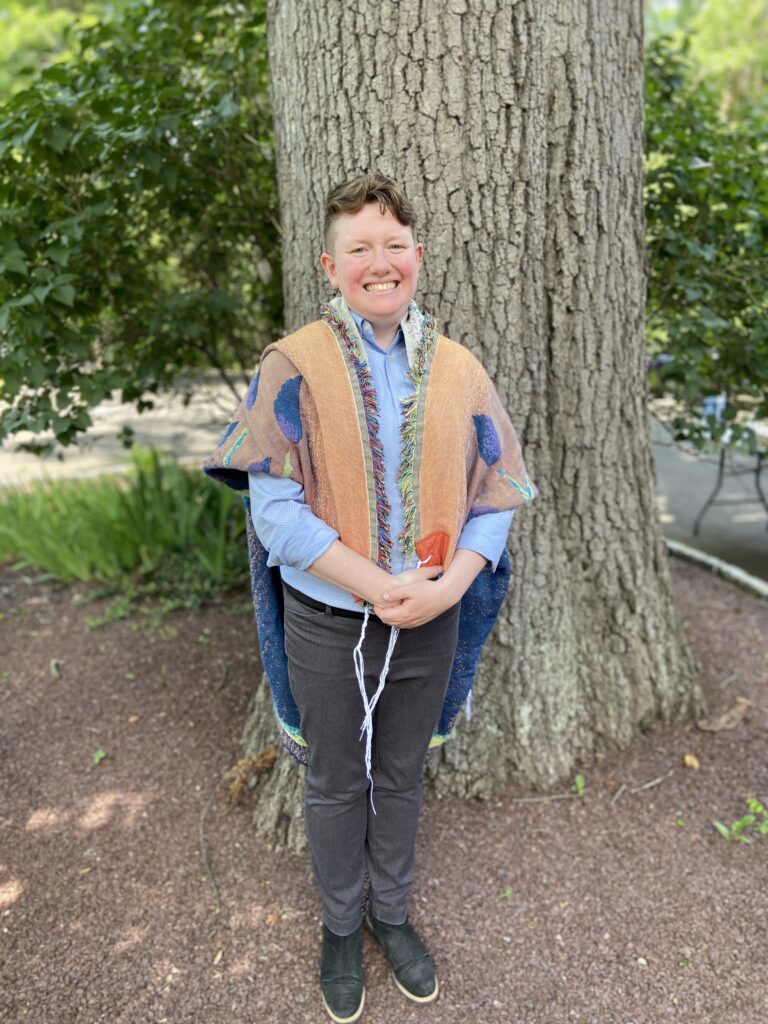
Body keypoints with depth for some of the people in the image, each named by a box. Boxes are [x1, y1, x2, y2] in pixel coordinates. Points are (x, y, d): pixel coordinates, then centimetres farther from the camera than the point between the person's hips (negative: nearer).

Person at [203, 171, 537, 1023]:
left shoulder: (459, 371, -1)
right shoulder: (294, 367, -10)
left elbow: (494, 497, 0)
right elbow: (276, 508, -15)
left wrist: (449, 582, -17)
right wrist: (379, 586, -22)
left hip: (431, 625, 3)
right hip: (326, 624, -2)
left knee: (400, 777, 20)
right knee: (335, 785, 16)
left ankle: (391, 913, 45)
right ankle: (341, 927, 42)